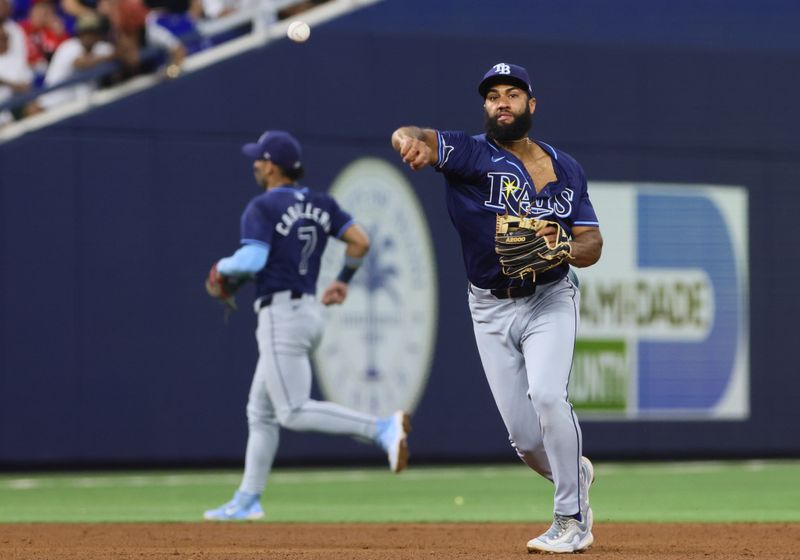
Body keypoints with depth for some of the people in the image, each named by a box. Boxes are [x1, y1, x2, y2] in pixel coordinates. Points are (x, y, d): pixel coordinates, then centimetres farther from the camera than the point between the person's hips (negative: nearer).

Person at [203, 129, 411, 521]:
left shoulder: (262, 208, -10)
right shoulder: (320, 204, 11)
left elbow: (252, 260, -23)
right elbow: (360, 241, 5)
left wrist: (224, 268, -2)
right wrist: (343, 280, 20)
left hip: (280, 315, -9)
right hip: (308, 311, 9)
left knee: (294, 412, -12)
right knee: (261, 410, 16)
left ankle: (382, 429, -26)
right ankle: (247, 500, 18)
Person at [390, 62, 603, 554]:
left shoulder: (567, 169, 2)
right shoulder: (471, 154, -7)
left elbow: (593, 245, 4)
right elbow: (414, 138, -27)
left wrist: (561, 248, -20)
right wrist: (411, 140, -53)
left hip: (549, 300, 0)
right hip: (491, 310, 1)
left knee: (547, 394, -25)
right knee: (523, 434, 1)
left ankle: (572, 522, -14)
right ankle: (574, 474, 35)